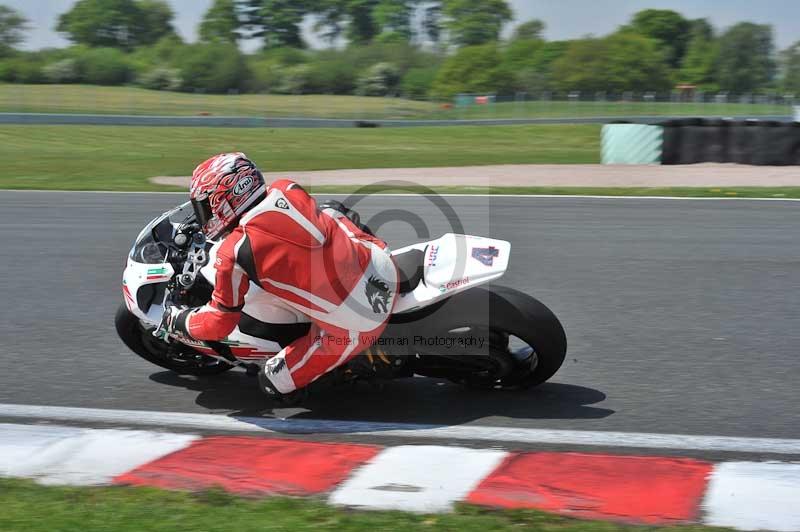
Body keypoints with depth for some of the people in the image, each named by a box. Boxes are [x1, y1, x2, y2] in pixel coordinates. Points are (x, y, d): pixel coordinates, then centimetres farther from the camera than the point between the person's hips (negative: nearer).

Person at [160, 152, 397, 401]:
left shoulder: (234, 254, -14)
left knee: (274, 381, 8)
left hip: (353, 330, -6)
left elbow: (219, 323, -1)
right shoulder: (287, 189, 1)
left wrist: (177, 320, 18)